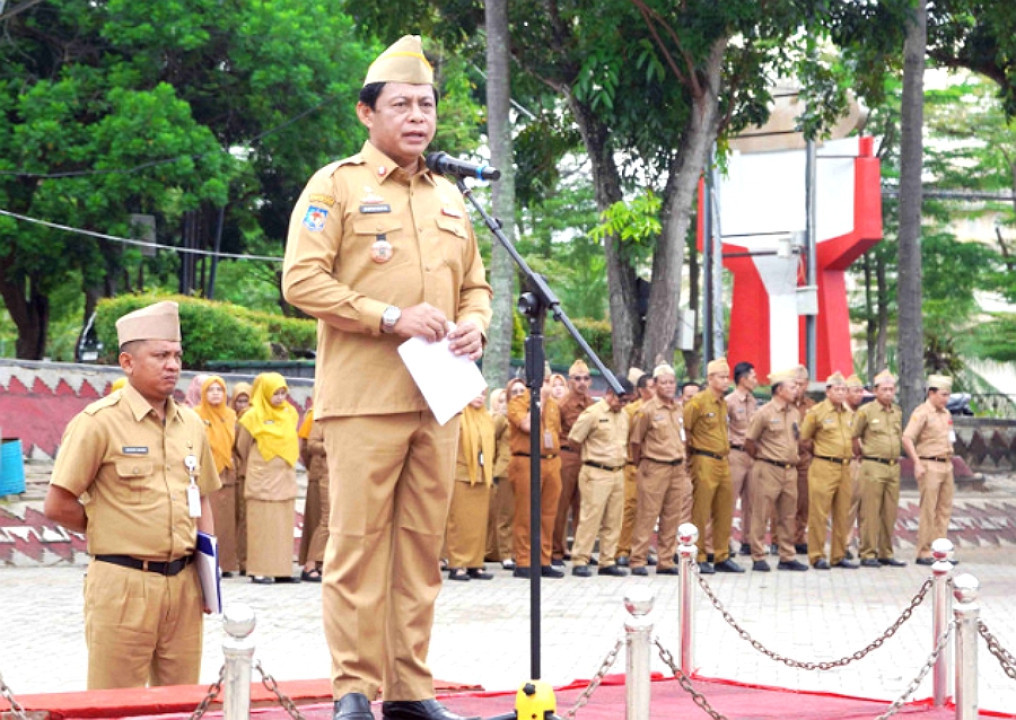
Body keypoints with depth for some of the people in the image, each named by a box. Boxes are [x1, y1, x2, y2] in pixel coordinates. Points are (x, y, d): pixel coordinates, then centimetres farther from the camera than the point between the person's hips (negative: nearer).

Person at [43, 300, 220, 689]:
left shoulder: (191, 424, 12)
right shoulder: (99, 422, -6)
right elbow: (57, 505, -7)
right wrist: (113, 532, 2)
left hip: (183, 582, 6)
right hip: (123, 584, -5)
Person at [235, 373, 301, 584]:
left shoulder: (290, 414, 8)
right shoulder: (253, 417, -6)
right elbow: (242, 448, 6)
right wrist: (246, 470, 16)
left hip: (285, 478, 5)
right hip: (262, 480, -5)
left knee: (284, 525, 5)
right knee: (262, 525, -5)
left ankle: (282, 570, 8)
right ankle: (259, 570, -4)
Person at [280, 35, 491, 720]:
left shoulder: (449, 196, 19)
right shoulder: (337, 185, 0)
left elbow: (475, 283, 25)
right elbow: (302, 280, -9)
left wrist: (474, 325, 2)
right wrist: (391, 317, -16)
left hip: (437, 397, 6)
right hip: (364, 396, -6)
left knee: (423, 544, 7)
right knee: (358, 541, -6)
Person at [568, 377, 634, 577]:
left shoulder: (624, 416, 14)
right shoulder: (592, 413, -8)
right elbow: (573, 439, -5)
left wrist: (622, 458, 13)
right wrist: (594, 451, 4)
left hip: (618, 473, 7)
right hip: (597, 474, -7)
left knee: (613, 521, 7)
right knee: (591, 517, -8)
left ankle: (607, 562, 13)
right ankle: (580, 561, -4)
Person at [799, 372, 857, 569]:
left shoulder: (849, 414, 13)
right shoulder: (816, 412, -6)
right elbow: (804, 438, 0)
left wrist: (850, 454, 16)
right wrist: (819, 451, 7)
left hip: (844, 468, 6)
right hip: (824, 468, -6)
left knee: (842, 514, 8)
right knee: (819, 514, -5)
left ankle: (839, 555, 15)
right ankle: (817, 556, 0)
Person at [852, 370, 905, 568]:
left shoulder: (898, 412, 13)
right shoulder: (866, 411, -5)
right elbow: (853, 436, -1)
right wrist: (860, 454, 6)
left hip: (894, 467, 6)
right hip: (873, 467, -6)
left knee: (890, 513, 7)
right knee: (870, 512, -5)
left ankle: (886, 553, 14)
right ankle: (867, 554, -3)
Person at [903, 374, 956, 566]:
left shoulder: (946, 414, 16)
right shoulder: (922, 413, -10)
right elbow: (907, 439, -17)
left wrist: (950, 461, 16)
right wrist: (917, 463, -21)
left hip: (946, 465, 8)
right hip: (929, 466, -8)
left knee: (944, 510, 8)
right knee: (928, 511, -6)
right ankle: (924, 553, -2)